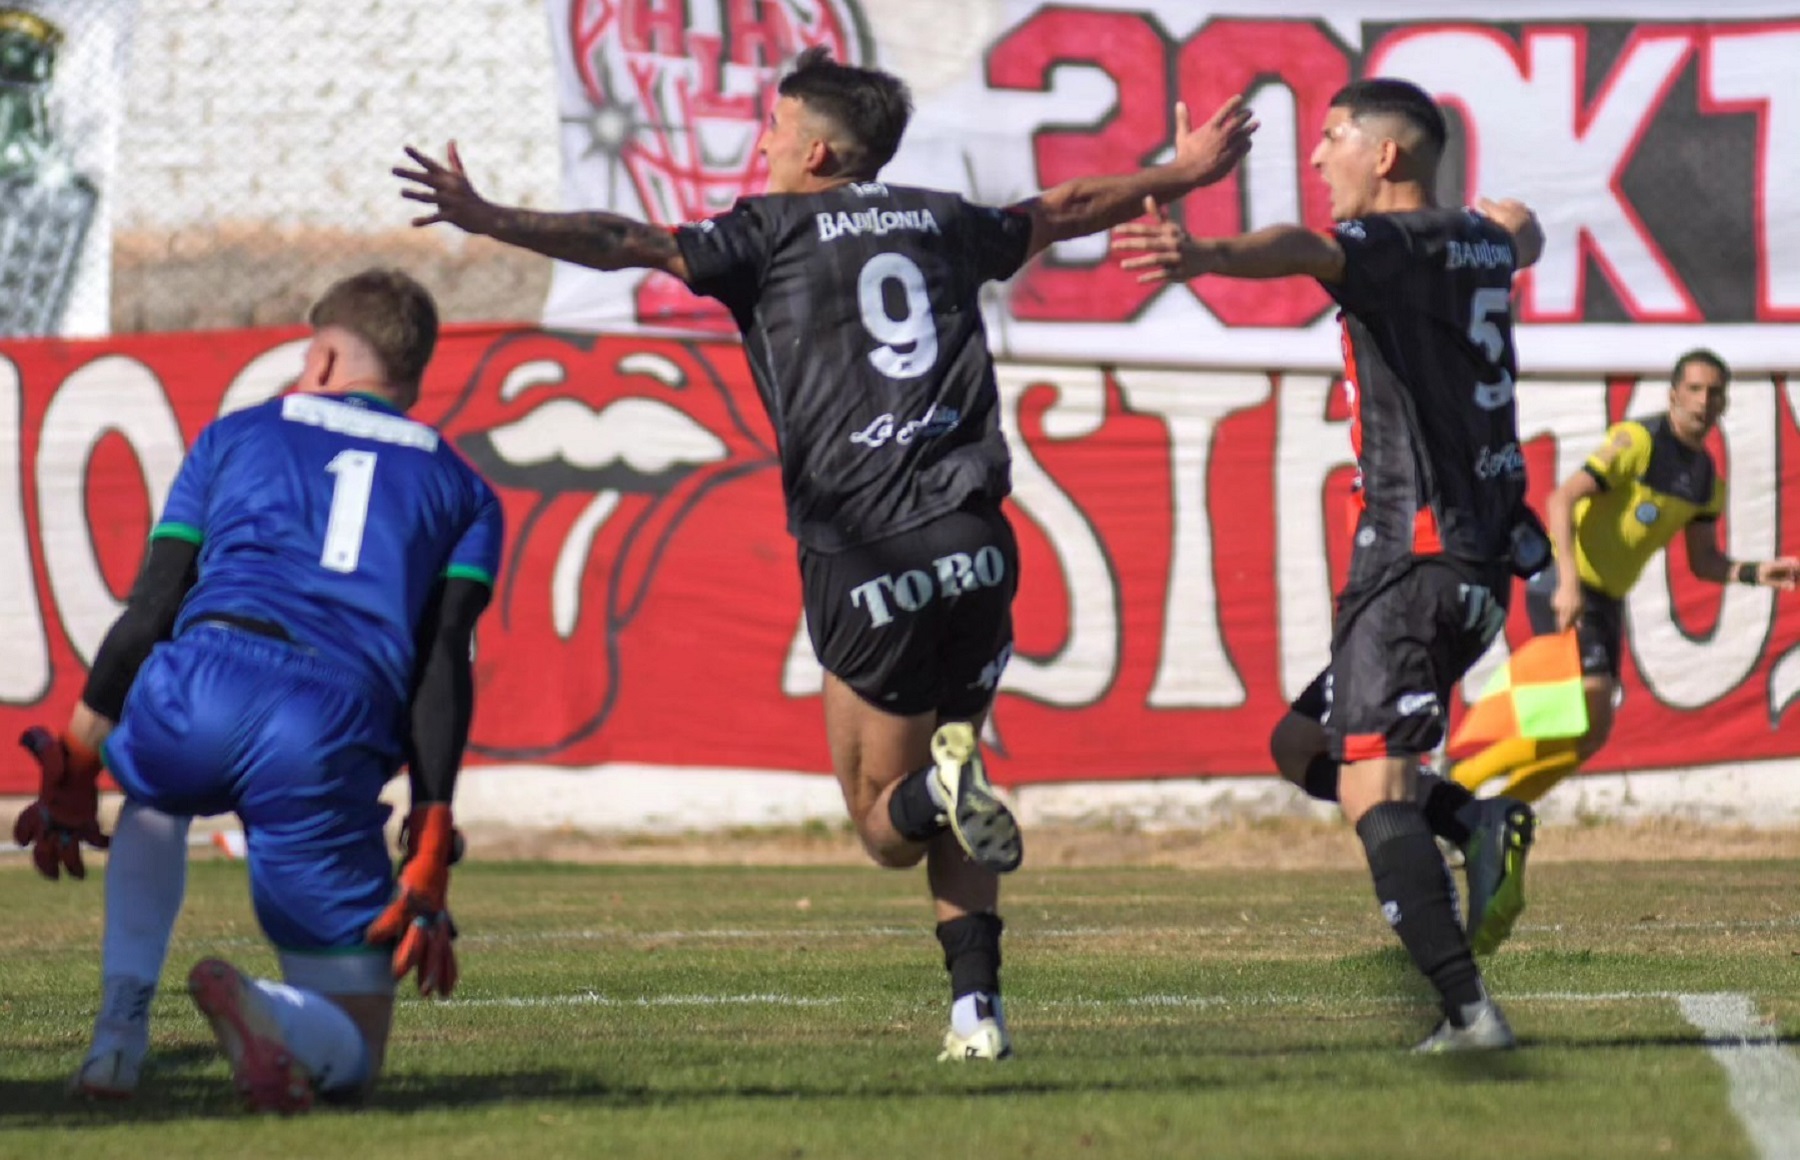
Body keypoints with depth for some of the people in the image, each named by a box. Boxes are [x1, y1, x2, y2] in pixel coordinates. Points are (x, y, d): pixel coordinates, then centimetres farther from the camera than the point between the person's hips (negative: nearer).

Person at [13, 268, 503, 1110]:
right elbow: (443, 666, 10)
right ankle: (257, 1008, -24)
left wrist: (71, 768, 21)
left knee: (156, 792, 42)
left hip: (200, 691, 1)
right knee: (350, 1056, 12)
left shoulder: (237, 435, 25)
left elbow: (150, 612, 17)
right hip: (334, 739, -1)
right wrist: (428, 856, 4)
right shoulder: (461, 490, 25)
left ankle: (120, 1025, 19)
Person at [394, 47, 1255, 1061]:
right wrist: (1181, 175, 51)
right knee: (951, 826, 18)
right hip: (975, 548, 4)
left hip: (865, 566, -4)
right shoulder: (942, 221, 19)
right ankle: (978, 1005, 2)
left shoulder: (776, 230, 5)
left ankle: (940, 788, -26)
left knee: (885, 823, 8)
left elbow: (631, 244, -7)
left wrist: (491, 220, -9)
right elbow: (1064, 211, 35)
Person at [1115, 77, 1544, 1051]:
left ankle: (1466, 1008, -26)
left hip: (1413, 557, -9)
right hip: (1485, 559, 9)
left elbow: (1307, 250, -33)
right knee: (1307, 743, 19)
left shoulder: (1394, 241, -9)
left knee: (1371, 786, -16)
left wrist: (1207, 258, -53)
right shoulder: (1481, 244, 16)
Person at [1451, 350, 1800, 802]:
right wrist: (1569, 583, -32)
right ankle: (1461, 781, -10)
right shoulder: (1638, 441, -15)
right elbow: (1562, 499, -23)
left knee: (1591, 734, 7)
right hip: (1565, 589, -9)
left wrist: (1755, 573, -4)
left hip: (1606, 597, 9)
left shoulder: (1708, 481, 9)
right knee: (1589, 710, -20)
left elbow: (1703, 560, 15)